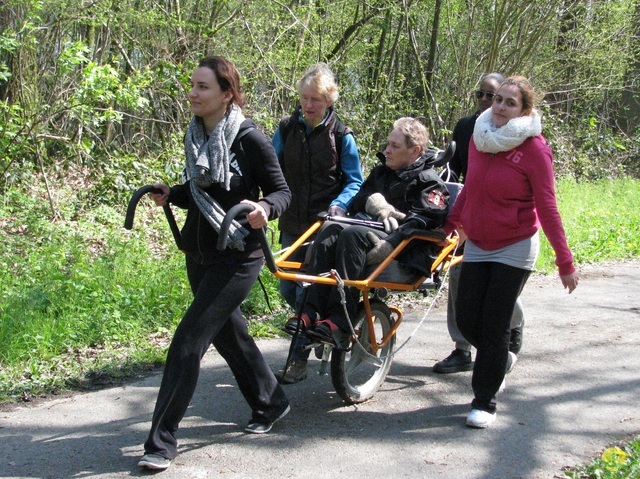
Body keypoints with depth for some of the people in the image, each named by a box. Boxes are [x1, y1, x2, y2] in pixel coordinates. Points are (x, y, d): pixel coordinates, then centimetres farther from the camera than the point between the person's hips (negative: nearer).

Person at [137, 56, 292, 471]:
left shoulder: (249, 139, -15)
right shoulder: (196, 136, 5)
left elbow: (282, 191, -10)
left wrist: (264, 208, -30)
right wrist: (171, 195, 1)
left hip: (236, 257, -8)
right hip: (199, 254, 8)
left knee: (188, 343, -11)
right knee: (228, 332, 20)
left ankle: (162, 441, -4)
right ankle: (270, 402, 41)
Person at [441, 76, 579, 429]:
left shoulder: (534, 149, -14)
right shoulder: (479, 138, 2)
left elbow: (547, 208, -12)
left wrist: (564, 261, -11)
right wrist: (449, 224, 17)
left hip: (514, 248, -5)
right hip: (477, 246, 5)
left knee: (494, 326, -4)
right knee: (466, 320, 4)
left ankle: (485, 402, 10)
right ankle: (501, 360, 35)